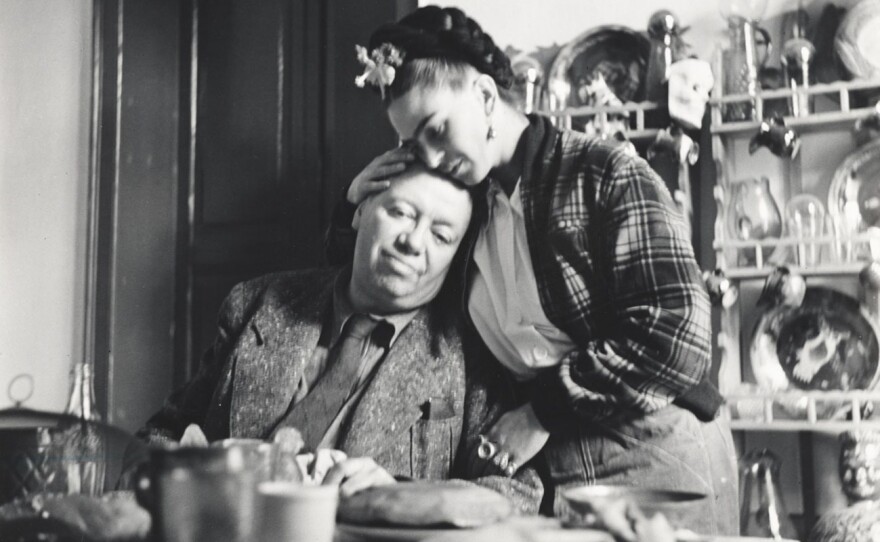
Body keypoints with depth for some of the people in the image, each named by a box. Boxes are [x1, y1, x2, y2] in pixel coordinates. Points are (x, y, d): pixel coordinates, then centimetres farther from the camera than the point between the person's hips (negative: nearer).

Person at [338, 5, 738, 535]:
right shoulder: (468, 200, 6)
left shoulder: (605, 173, -11)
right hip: (548, 474, 6)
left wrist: (545, 412, -16)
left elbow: (678, 335, -19)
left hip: (657, 462, -5)